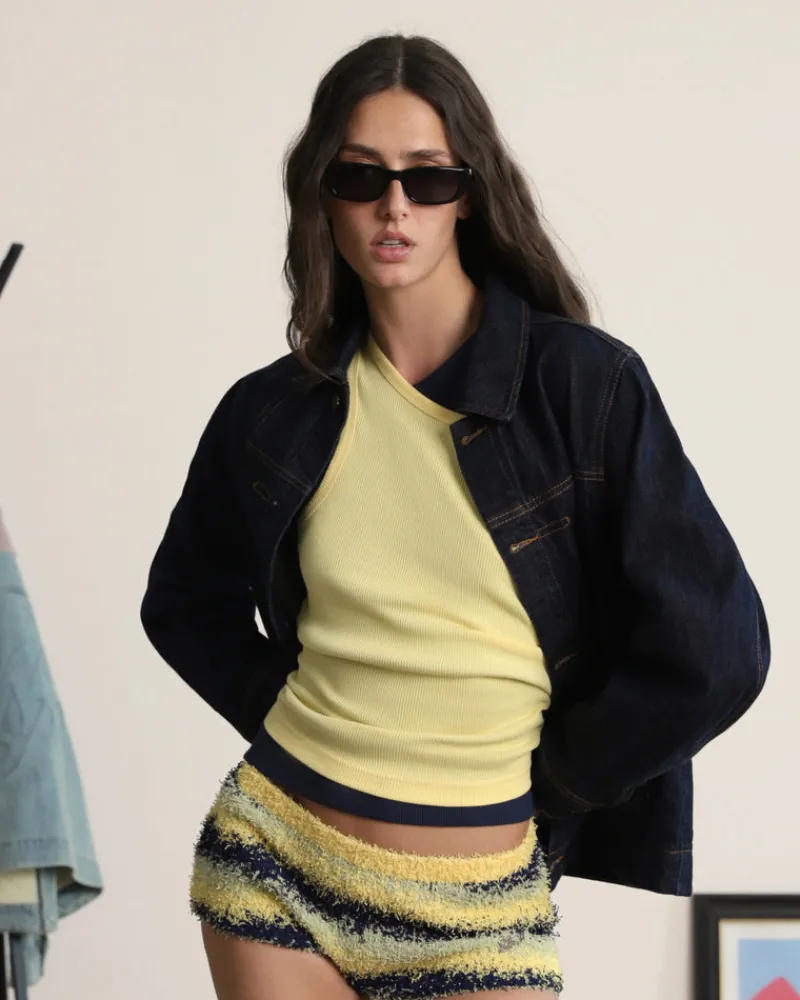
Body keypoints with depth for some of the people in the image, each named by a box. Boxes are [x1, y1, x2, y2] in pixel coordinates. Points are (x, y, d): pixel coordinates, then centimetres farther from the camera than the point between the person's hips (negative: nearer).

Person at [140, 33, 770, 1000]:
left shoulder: (586, 384, -8)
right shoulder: (273, 413, 1)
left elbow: (715, 653, -10)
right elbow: (187, 605, 19)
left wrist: (540, 784, -3)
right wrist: (285, 718, 5)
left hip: (478, 908, -2)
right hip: (277, 859, 2)